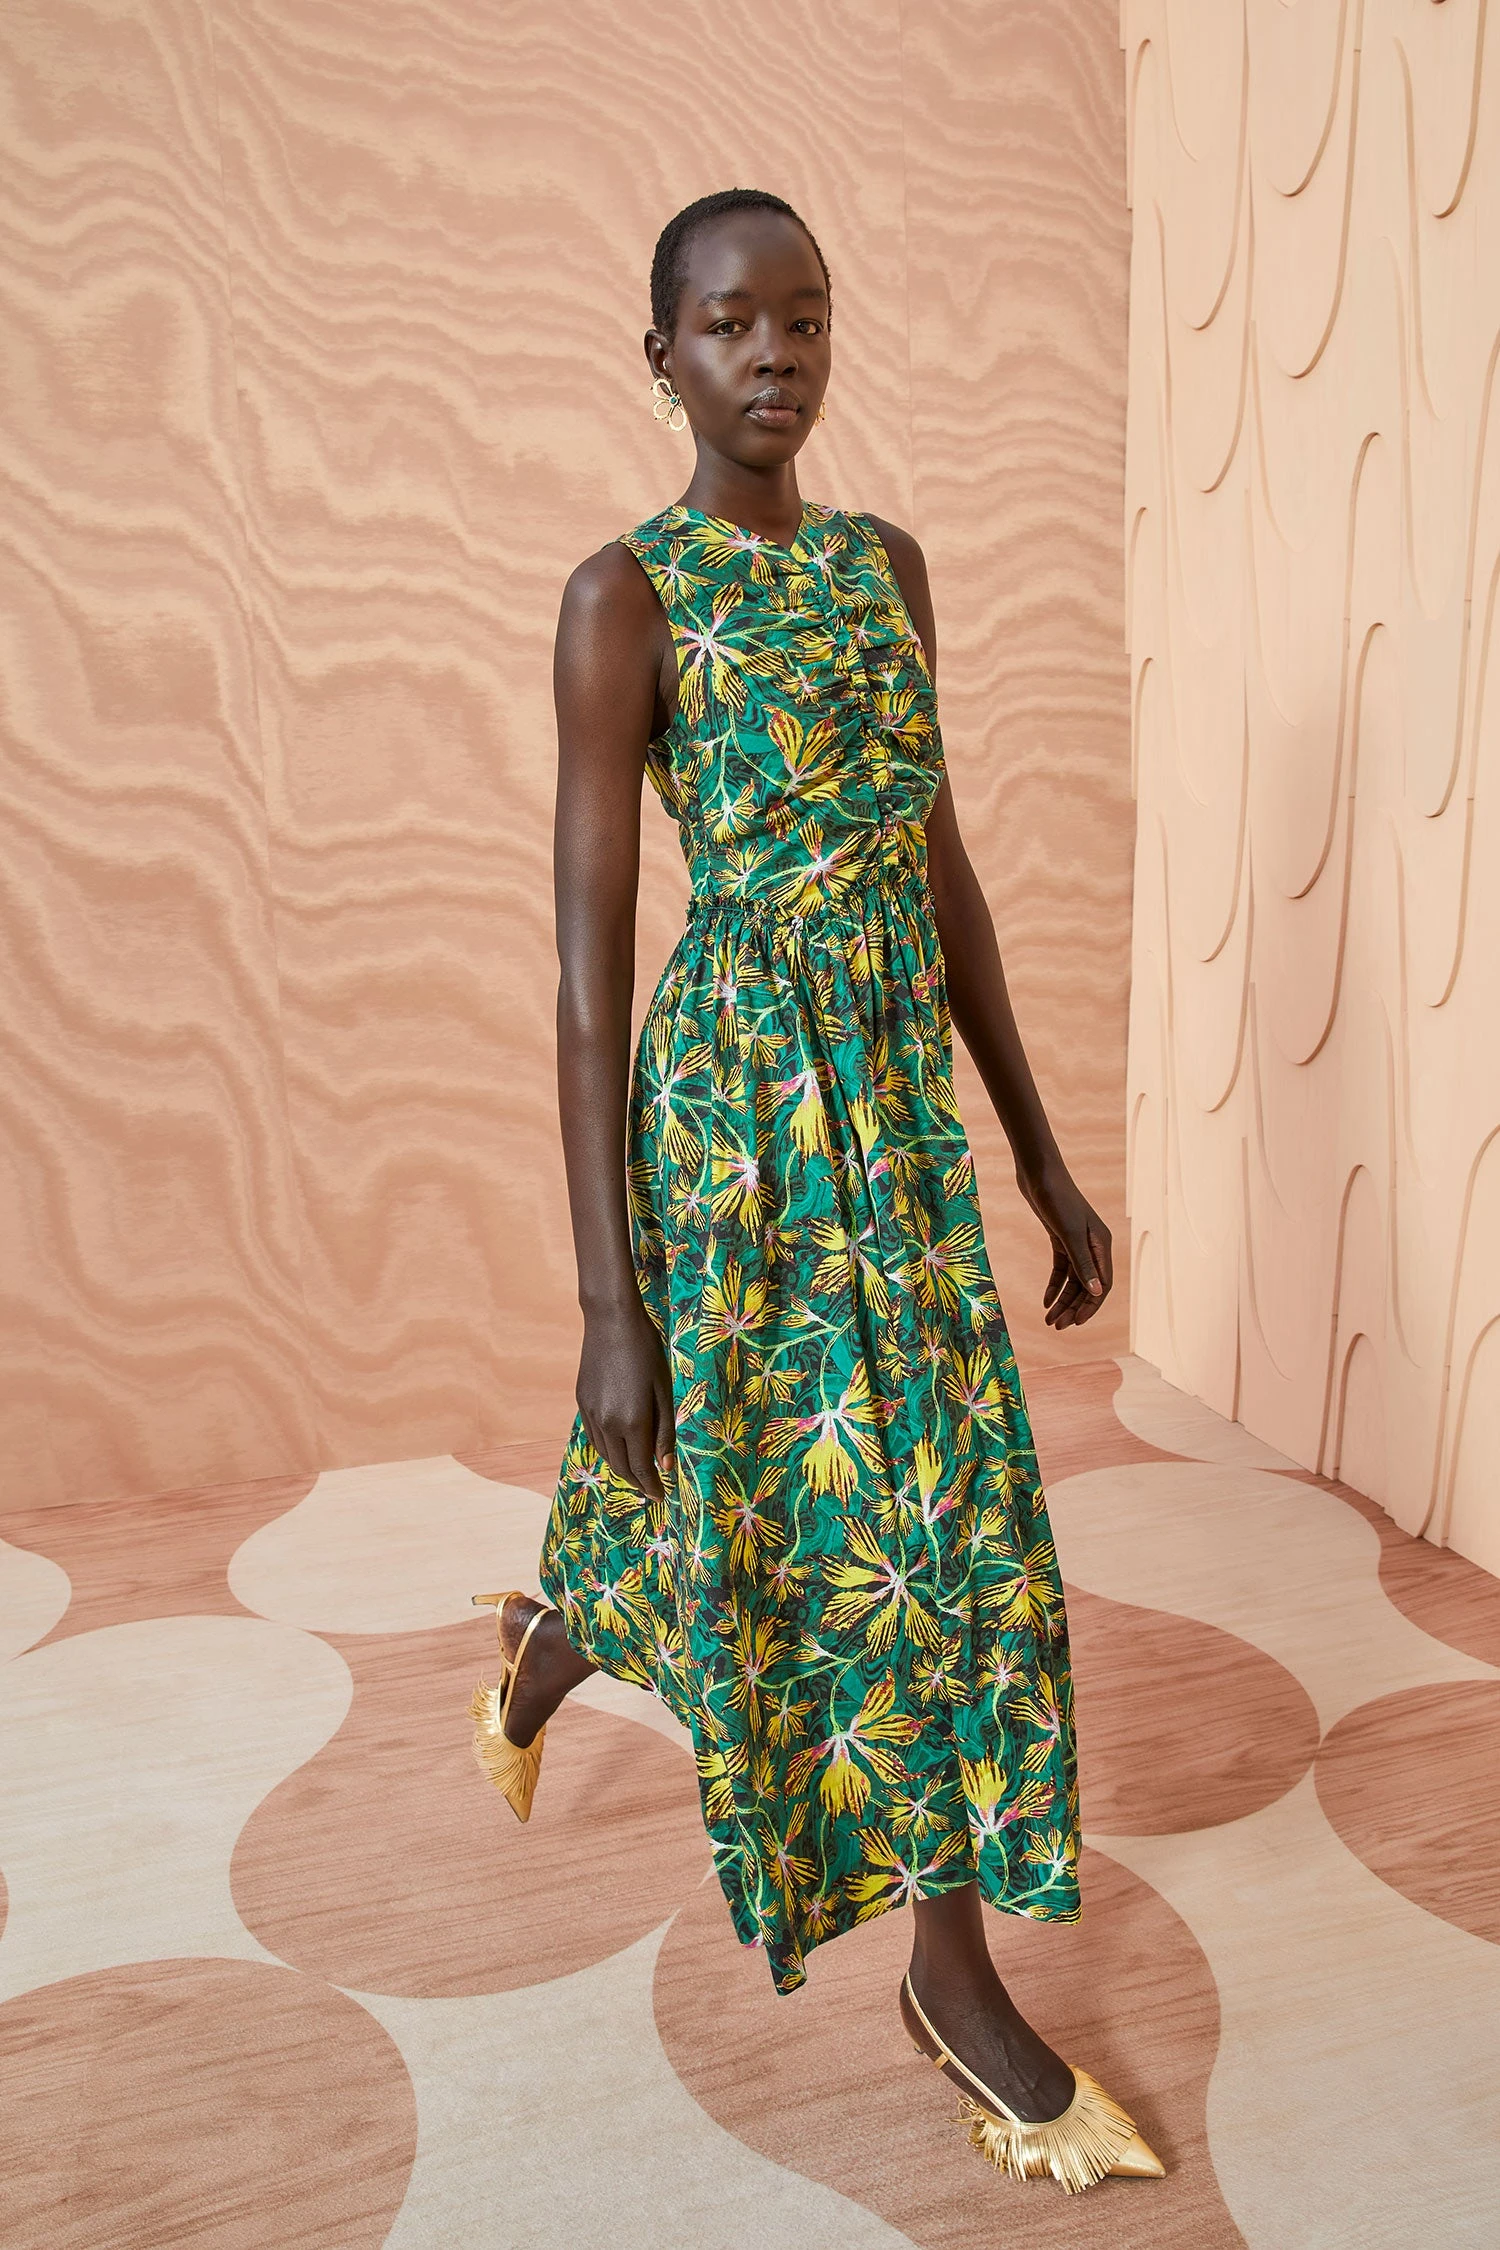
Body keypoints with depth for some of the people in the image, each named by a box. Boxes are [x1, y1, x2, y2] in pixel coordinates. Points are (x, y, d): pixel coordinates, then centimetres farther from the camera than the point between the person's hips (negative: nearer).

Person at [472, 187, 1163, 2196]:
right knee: (760, 1511, 6)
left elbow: (947, 874, 11)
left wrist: (1044, 1158, 10)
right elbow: (589, 961, -12)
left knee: (950, 1517, 13)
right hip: (733, 1122, -6)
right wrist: (611, 1300, -15)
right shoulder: (625, 598, -9)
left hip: (904, 1118, 6)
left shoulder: (887, 564, 10)